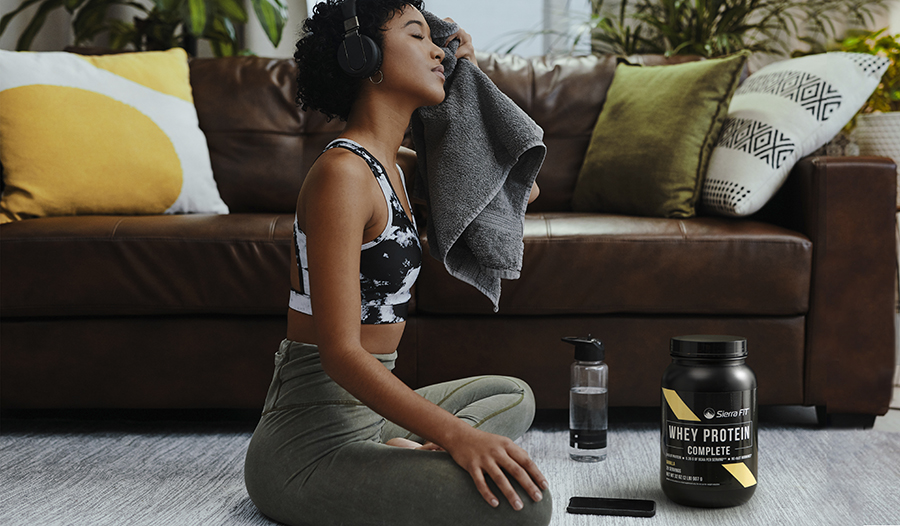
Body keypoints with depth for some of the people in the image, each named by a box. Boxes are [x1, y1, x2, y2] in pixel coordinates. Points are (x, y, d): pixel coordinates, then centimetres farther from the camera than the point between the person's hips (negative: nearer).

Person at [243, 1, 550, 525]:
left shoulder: (393, 165, 12)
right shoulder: (342, 172, -17)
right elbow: (340, 352, -23)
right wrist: (455, 433, -29)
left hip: (365, 413, 10)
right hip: (311, 447, -10)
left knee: (515, 396, 29)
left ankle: (403, 453, 3)